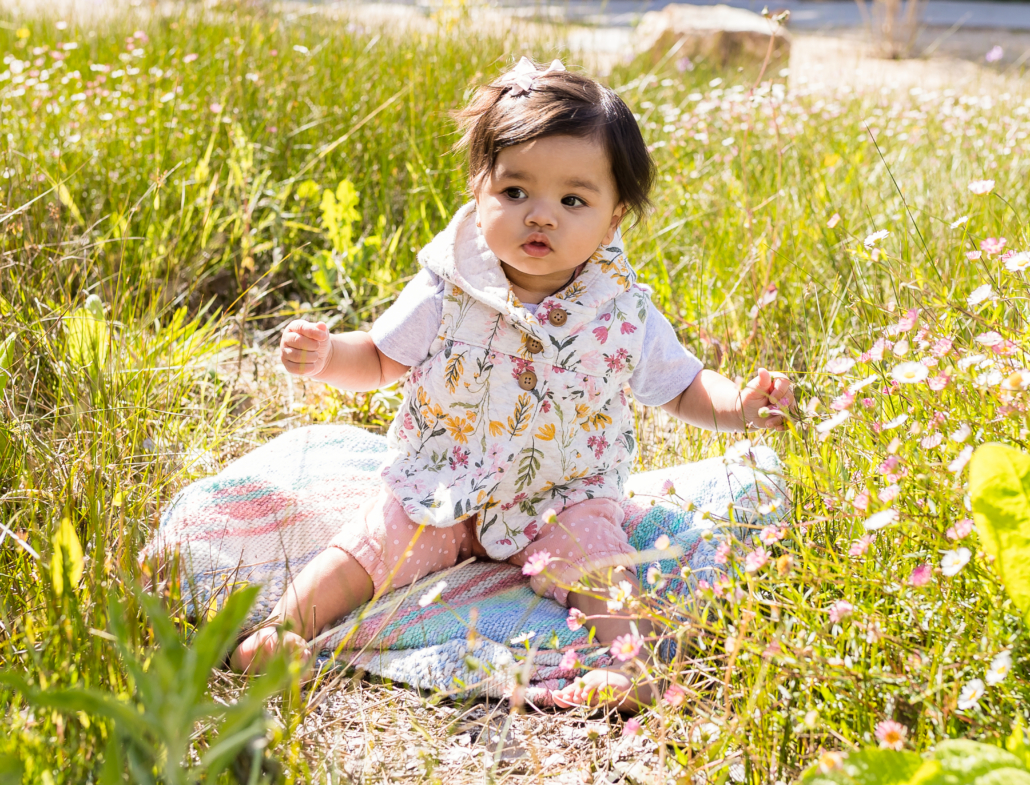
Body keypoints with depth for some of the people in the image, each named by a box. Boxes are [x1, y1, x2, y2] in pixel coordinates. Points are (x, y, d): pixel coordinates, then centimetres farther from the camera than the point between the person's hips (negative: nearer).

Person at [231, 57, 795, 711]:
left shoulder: (624, 313, -10)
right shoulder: (447, 294, -10)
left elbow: (681, 387, 2)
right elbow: (380, 359, 3)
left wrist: (739, 406, -18)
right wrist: (323, 356, -17)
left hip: (562, 499, 0)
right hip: (443, 492, 1)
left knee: (598, 559, -25)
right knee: (375, 542, -15)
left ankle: (638, 662, -25)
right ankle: (285, 627, -8)